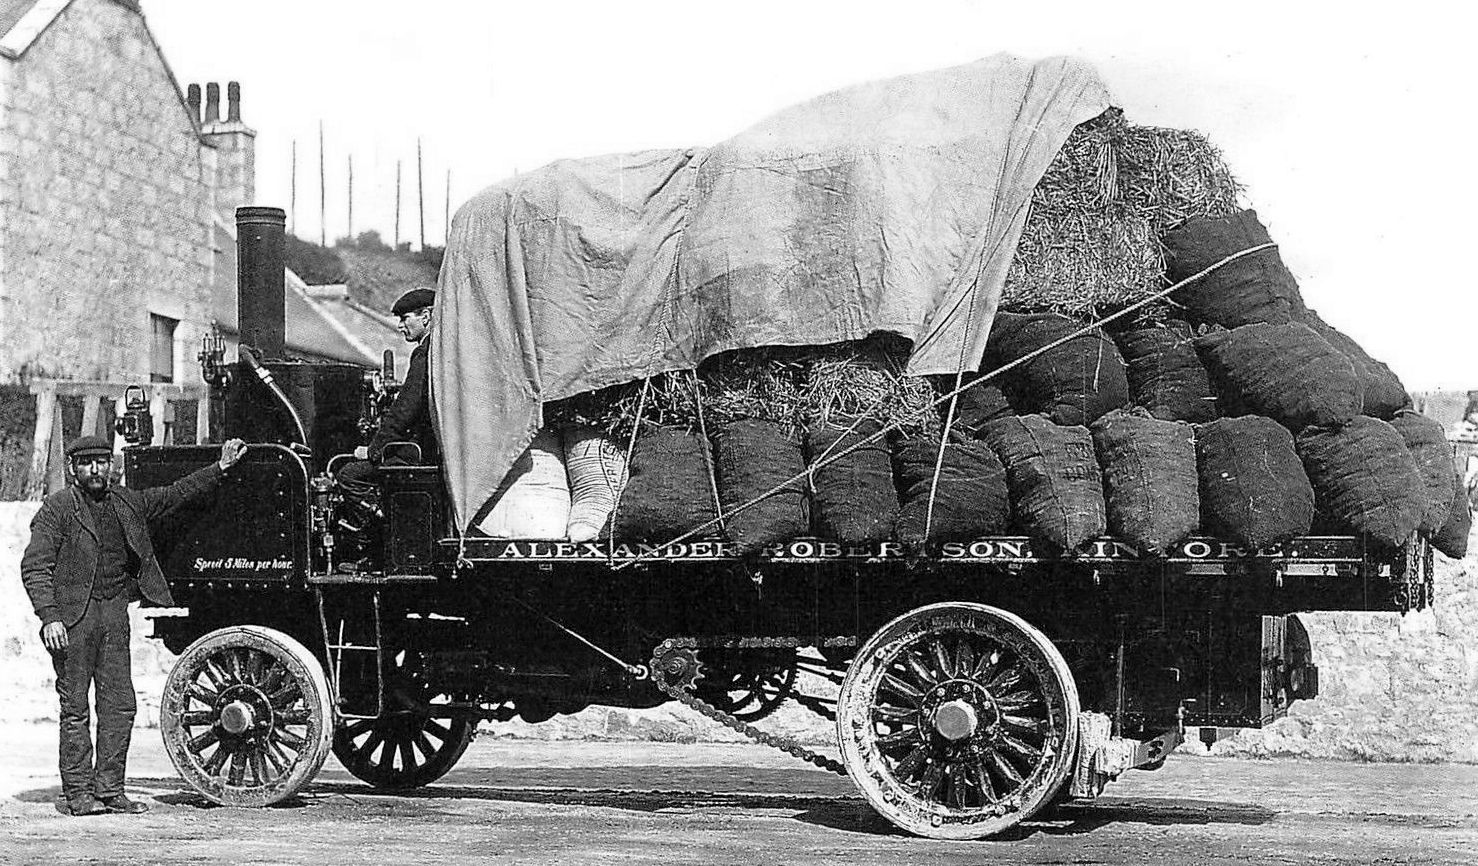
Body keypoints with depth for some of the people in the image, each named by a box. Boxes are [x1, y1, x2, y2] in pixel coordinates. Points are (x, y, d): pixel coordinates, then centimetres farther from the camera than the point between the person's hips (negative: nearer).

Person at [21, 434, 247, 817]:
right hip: (72, 615, -5)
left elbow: (175, 494, 21)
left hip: (114, 612, 5)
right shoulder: (56, 508, -4)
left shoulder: (126, 503, 13)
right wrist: (49, 617, -17)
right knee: (75, 707, -1)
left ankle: (109, 789, 11)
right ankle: (77, 792, 5)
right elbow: (34, 567, -8)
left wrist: (220, 468, 15)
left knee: (119, 704, 4)